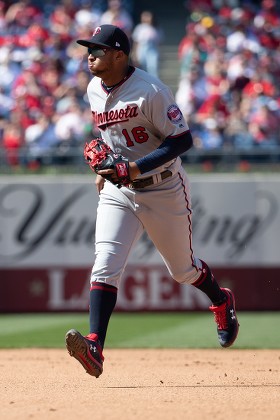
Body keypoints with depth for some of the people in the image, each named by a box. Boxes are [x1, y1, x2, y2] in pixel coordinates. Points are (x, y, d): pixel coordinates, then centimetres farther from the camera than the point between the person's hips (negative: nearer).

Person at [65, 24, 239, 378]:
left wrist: (136, 168, -28)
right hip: (117, 190, 5)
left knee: (183, 269, 12)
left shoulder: (150, 91, -21)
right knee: (105, 265, -15)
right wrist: (102, 169, 10)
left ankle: (222, 302, 45)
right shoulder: (94, 90, 2)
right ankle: (94, 347, -26)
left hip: (163, 189, -5)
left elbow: (182, 139, -21)